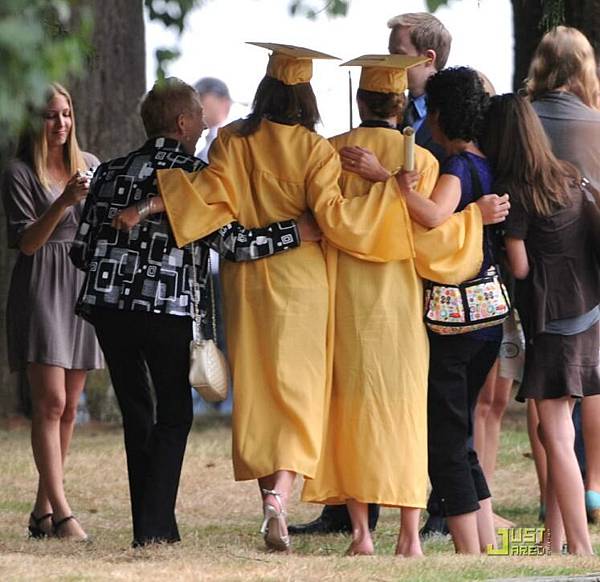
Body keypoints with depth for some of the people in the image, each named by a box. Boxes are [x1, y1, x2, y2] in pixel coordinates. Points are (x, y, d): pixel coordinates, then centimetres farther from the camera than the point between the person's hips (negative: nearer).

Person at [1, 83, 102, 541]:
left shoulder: (89, 164, 12)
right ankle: (61, 514, -18)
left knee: (69, 405, 5)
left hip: (84, 283, 6)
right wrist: (64, 202, -23)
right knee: (51, 403, -13)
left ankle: (43, 510, 11)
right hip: (41, 286, -6)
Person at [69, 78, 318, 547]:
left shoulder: (111, 172, 9)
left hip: (108, 304, 4)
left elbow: (82, 251, 8)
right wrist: (300, 230, -9)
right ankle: (154, 525, -2)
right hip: (168, 309, -4)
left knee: (136, 414, 14)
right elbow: (233, 242, -13)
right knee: (174, 415, 8)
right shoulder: (196, 174, -4)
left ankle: (155, 526, 15)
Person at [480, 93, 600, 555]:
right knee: (557, 433, 12)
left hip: (551, 319, -7)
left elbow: (520, 267, -9)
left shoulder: (515, 191, -13)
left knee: (556, 438, -6)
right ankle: (555, 542, 14)